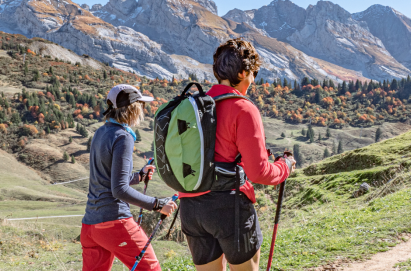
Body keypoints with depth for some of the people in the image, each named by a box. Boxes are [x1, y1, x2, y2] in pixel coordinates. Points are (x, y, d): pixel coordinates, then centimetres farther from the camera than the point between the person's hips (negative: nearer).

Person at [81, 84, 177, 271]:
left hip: (90, 224, 8)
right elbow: (120, 190, -18)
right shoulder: (123, 137, -13)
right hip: (114, 221, -8)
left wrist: (139, 176, 33)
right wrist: (157, 204, -15)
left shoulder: (100, 133, 13)